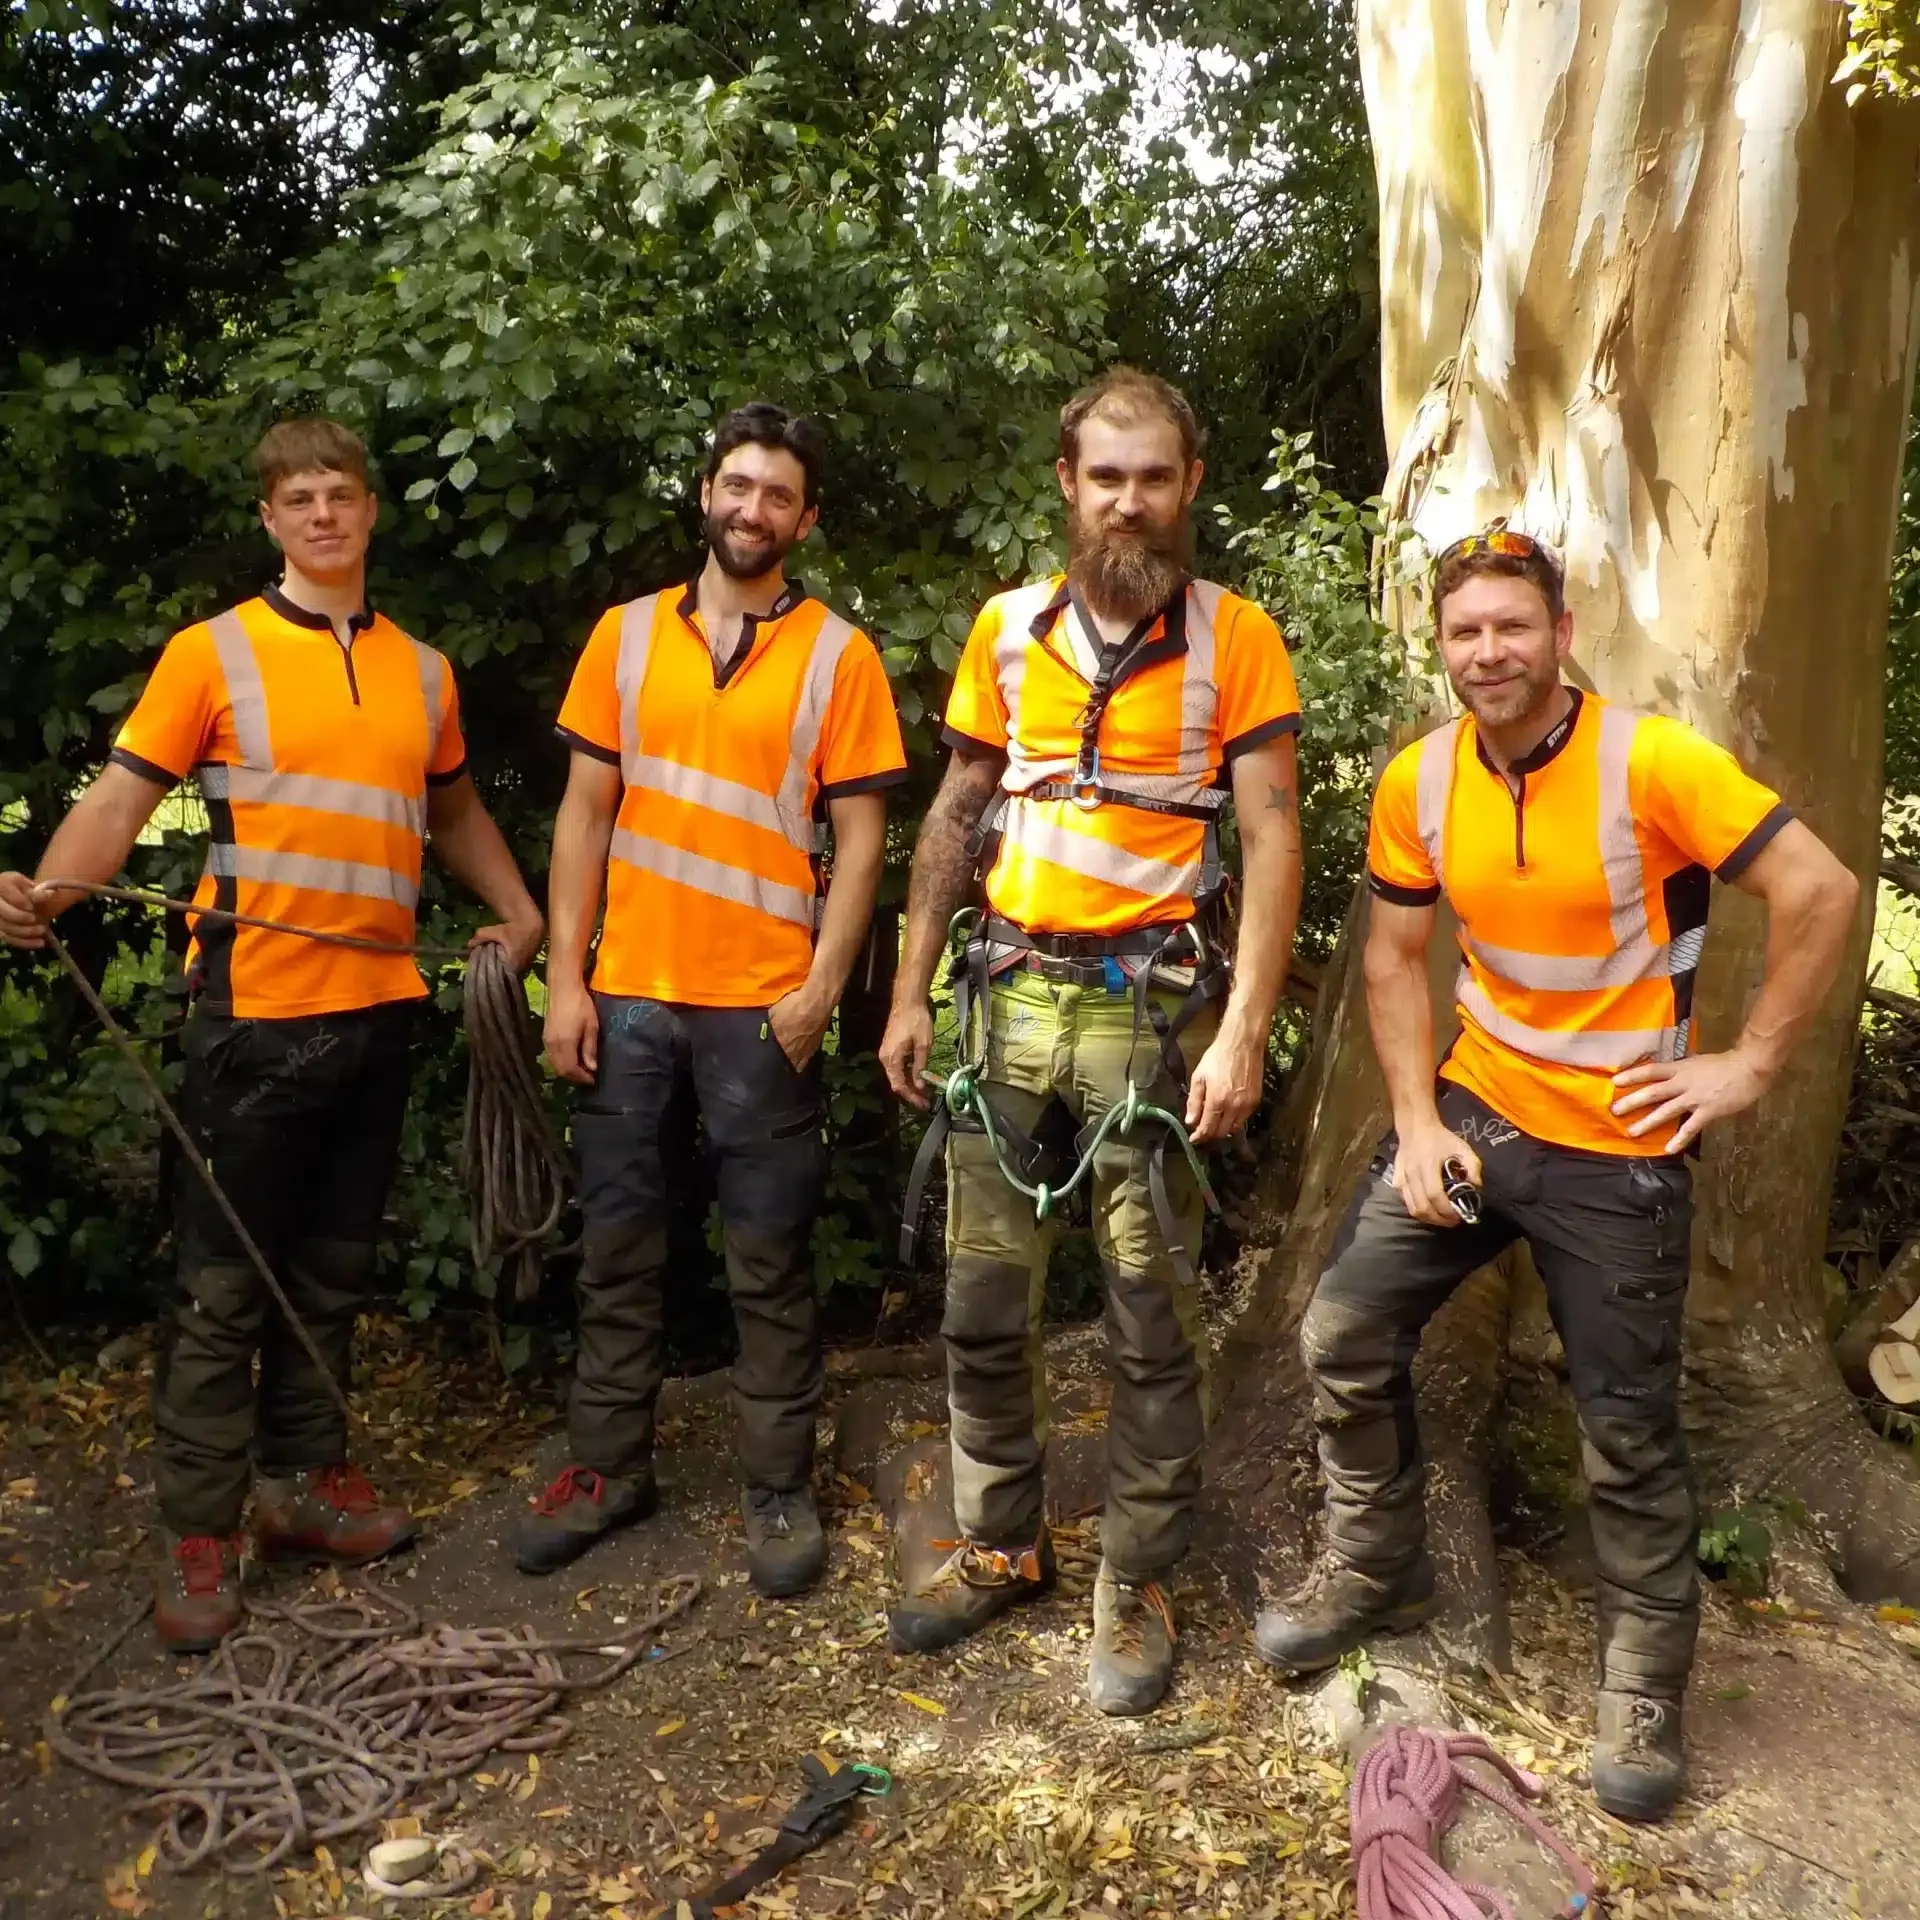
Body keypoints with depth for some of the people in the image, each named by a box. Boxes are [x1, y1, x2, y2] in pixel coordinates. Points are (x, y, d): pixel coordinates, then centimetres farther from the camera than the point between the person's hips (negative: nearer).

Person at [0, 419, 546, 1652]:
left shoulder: (423, 671, 12)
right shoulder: (214, 652, -2)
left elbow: (453, 808, 25)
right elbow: (124, 797, -8)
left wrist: (518, 907, 14)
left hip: (379, 1007, 5)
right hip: (256, 1009, -4)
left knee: (334, 1269, 15)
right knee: (226, 1282, 2)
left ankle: (309, 1478, 29)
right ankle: (200, 1535, 12)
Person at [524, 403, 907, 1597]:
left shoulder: (838, 654, 0)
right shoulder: (628, 634, 7)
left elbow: (862, 834, -3)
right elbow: (586, 811, 7)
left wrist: (821, 988, -11)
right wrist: (566, 977, 1)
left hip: (763, 1004, -3)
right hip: (629, 995, 3)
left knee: (769, 1259, 6)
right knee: (619, 1242, 12)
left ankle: (779, 1486, 20)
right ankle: (610, 1465, 28)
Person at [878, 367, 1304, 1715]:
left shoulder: (1236, 638, -2)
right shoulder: (1008, 628, 8)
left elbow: (1272, 838, -7)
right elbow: (957, 815, 12)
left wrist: (1242, 1034, -15)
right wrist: (910, 993, 8)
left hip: (1152, 1001, -3)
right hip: (1009, 991, 4)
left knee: (1154, 1311, 4)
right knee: (984, 1294, 10)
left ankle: (1139, 1580, 21)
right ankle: (1000, 1543, 30)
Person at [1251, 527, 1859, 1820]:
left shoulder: (1650, 762, -18)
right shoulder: (1417, 784, -3)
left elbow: (1820, 890, -17)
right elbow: (1396, 957, 5)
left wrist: (1753, 1064, -14)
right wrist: (1417, 1121, -3)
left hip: (1619, 1148, -4)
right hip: (1472, 1114, 5)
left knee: (1629, 1427, 6)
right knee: (1347, 1336, 4)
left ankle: (1647, 1684, 27)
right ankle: (1376, 1572, 29)